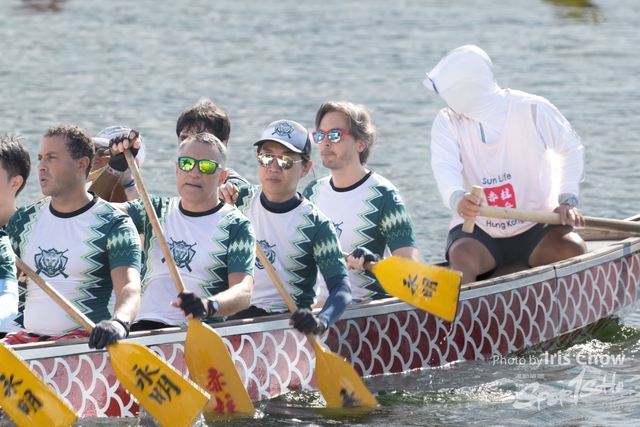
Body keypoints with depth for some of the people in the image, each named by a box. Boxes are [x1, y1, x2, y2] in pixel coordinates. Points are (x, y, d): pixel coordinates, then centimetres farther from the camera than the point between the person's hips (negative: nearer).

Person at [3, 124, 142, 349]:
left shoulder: (114, 225, 0)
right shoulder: (22, 221, 15)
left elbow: (130, 288, -15)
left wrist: (119, 321, -36)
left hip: (88, 338, -5)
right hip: (28, 337, 5)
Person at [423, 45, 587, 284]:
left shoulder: (532, 110, -7)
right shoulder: (447, 122, -4)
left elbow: (570, 148, 5)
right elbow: (445, 167, -21)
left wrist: (568, 199, -10)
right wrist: (457, 199, -44)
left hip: (535, 228, 0)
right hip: (477, 229, 0)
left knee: (573, 250, -28)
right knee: (460, 257, -33)